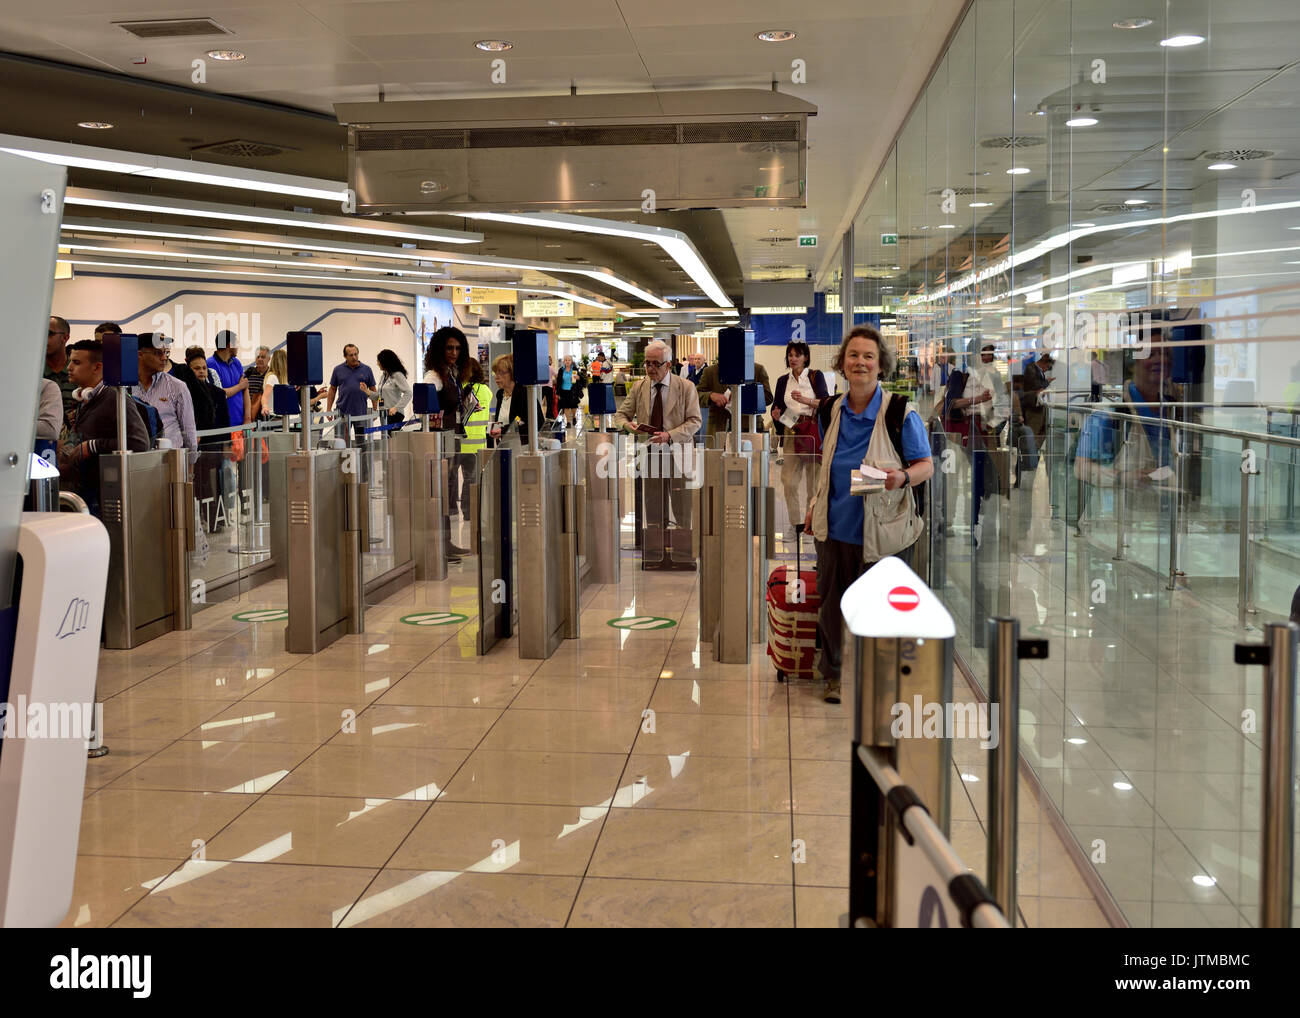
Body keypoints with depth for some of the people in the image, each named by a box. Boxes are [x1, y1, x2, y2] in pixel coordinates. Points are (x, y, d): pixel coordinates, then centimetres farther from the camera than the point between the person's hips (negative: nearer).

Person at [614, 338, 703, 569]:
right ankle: (654, 557, 12)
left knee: (682, 512, 2)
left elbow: (694, 421, -5)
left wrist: (670, 435, -20)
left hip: (678, 456, -2)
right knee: (653, 513, 6)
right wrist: (628, 425, -12)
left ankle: (683, 558, 12)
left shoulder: (685, 387, -2)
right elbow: (620, 415, 13)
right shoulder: (639, 388, 8)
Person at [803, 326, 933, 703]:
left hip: (879, 532, -4)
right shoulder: (830, 411, 6)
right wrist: (816, 504, 14)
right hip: (834, 527, 4)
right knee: (831, 602, 11)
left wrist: (901, 477, -26)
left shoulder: (900, 412, -9)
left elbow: (926, 465, -6)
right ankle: (834, 673, 30)